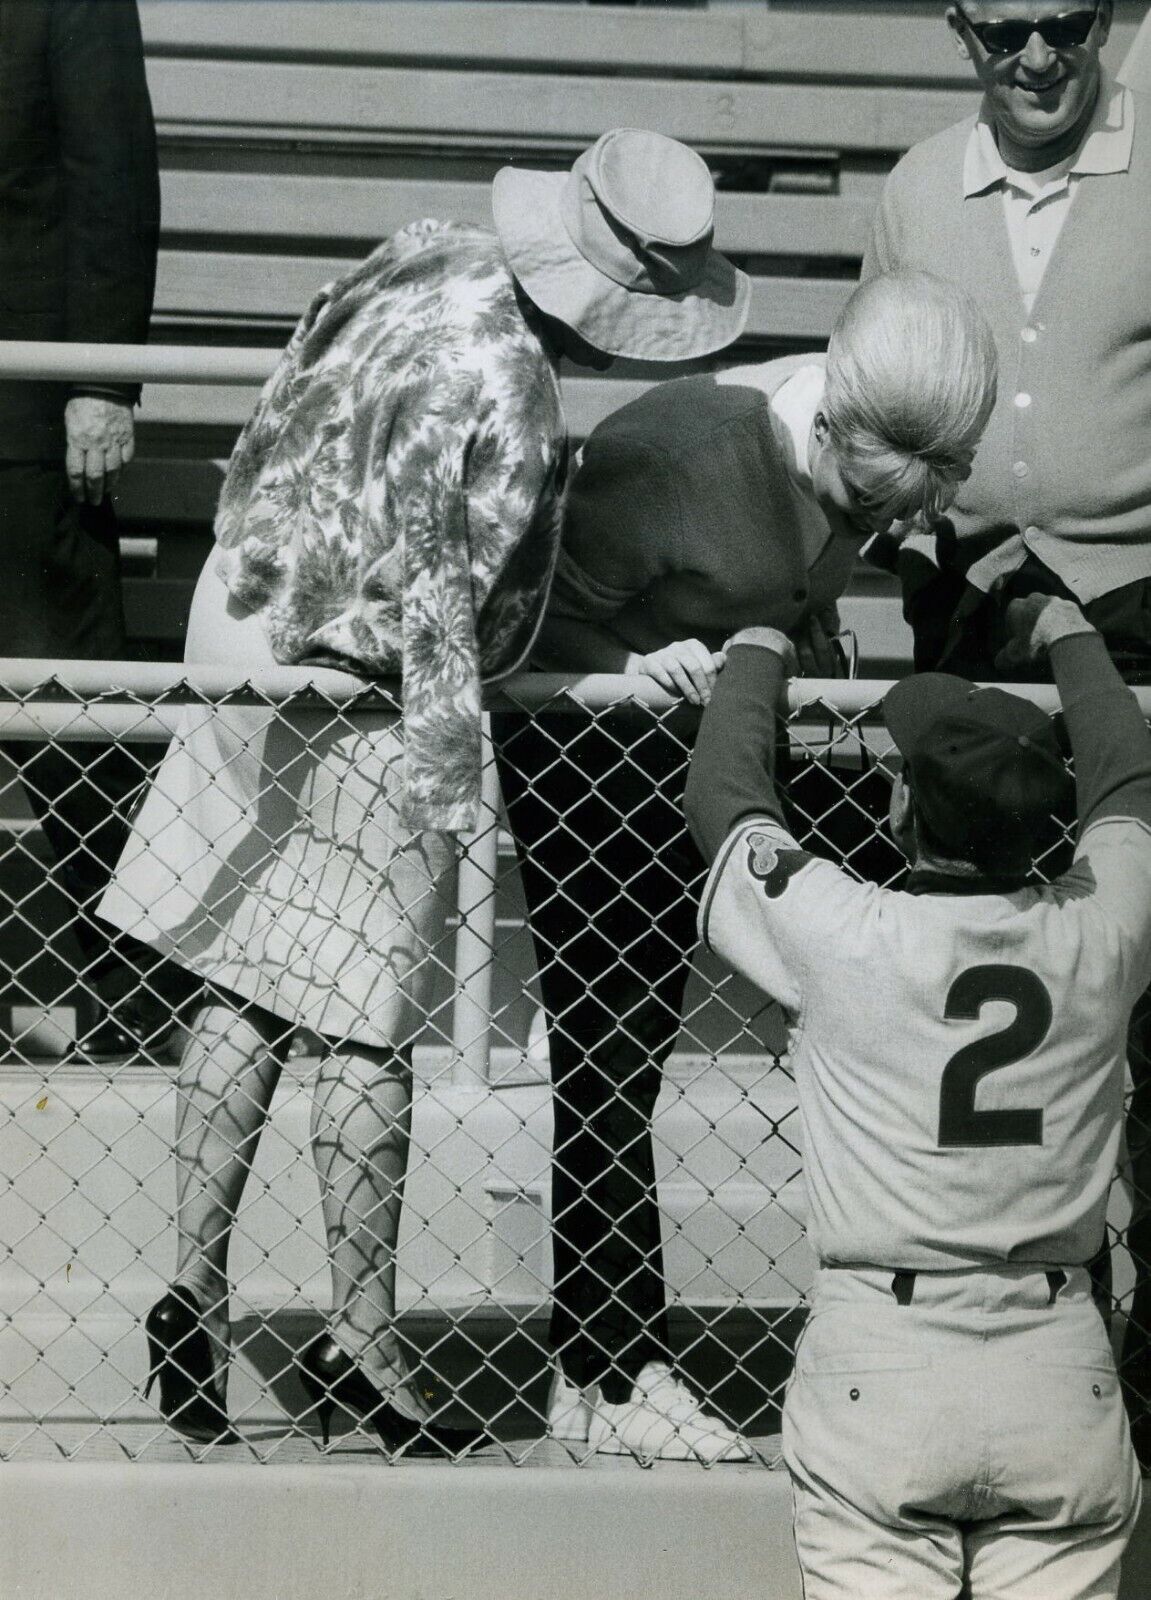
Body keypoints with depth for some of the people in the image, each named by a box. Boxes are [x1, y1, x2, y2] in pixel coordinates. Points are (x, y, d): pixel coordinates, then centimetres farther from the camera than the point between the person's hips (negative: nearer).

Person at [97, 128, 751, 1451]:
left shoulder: (428, 257, -2)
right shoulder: (508, 406, -28)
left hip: (254, 633, 9)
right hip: (362, 710, -9)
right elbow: (440, 612, -25)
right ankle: (360, 1343, 14)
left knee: (241, 994, 14)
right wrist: (458, 789, -17)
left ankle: (193, 1291, 20)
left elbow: (289, 419, 11)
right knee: (369, 1035, 3)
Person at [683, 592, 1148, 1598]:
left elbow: (723, 793, 10)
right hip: (1062, 1377, 2)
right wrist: (1067, 636, 39)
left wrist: (757, 653, 29)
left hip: (876, 1373, -2)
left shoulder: (846, 939, -9)